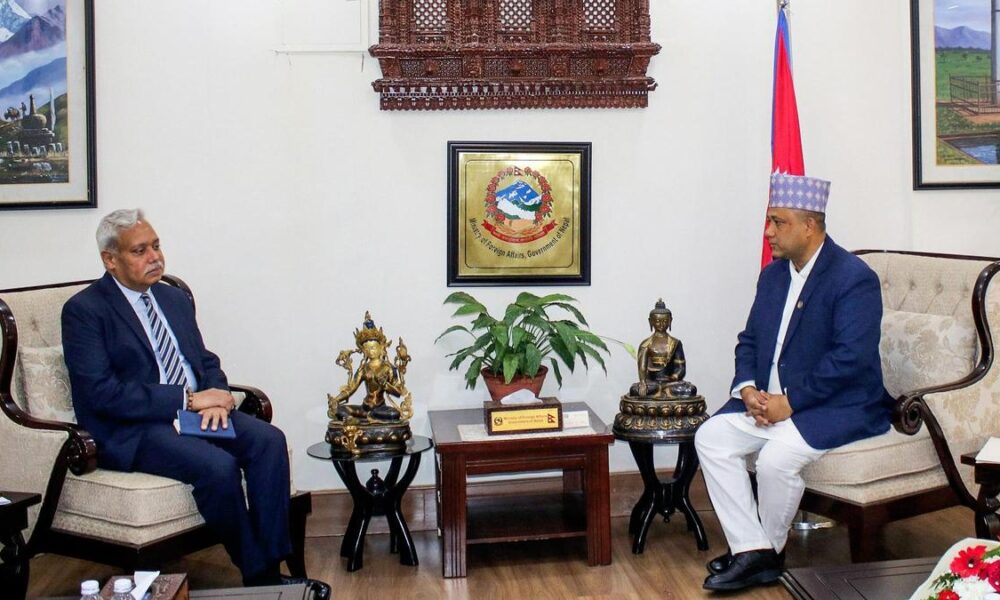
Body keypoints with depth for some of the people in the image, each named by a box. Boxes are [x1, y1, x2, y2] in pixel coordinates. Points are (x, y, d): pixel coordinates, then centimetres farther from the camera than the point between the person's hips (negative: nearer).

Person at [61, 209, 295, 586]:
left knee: (269, 440, -20)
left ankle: (271, 568, -17)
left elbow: (207, 362, 18)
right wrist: (188, 399, -18)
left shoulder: (175, 299, 17)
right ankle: (255, 573, -13)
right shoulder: (84, 310, -5)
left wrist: (215, 398, -6)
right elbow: (102, 393, -16)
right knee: (218, 465, -31)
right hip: (131, 430, -6)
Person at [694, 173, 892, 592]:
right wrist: (747, 389, -6)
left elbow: (850, 358, -22)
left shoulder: (854, 278, -14)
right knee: (711, 436, -10)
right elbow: (749, 340, 13)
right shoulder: (773, 275, 11)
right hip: (769, 401, 8)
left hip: (837, 408, -8)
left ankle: (770, 551, -1)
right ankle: (751, 551, -10)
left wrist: (789, 402, -22)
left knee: (776, 456, -29)